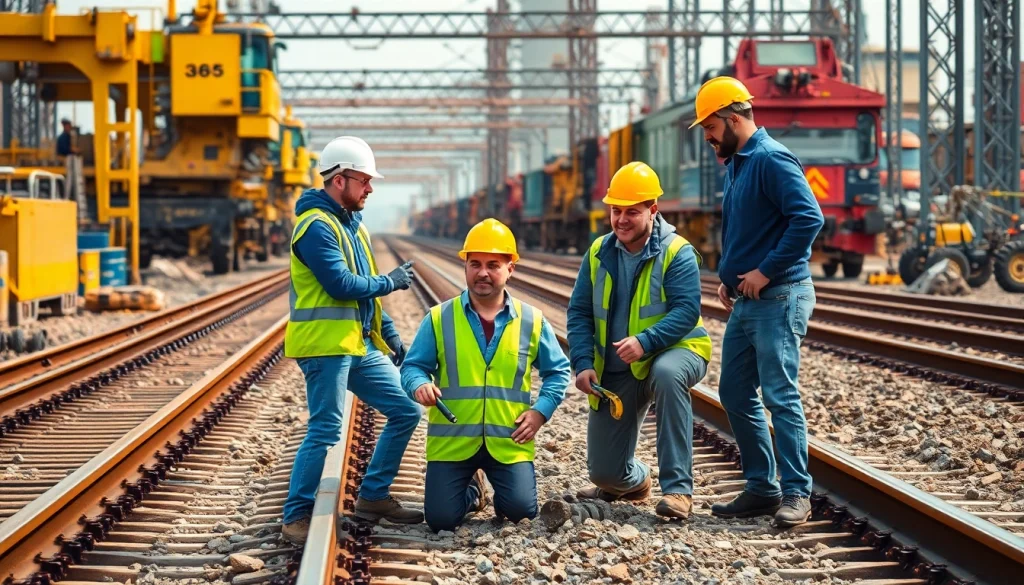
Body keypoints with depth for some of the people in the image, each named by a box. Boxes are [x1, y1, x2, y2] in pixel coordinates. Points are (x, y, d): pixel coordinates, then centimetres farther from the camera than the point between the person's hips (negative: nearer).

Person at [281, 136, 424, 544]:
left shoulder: (351, 224, 18)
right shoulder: (316, 225, -13)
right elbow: (342, 284, -22)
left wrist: (393, 339, 20)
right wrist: (390, 282, -8)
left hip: (361, 346, 10)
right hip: (325, 346, -9)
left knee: (406, 410, 8)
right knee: (326, 431, -10)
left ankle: (373, 497, 17)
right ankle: (297, 517, 0)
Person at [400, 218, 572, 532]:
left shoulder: (532, 321, 4)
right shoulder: (439, 319, 2)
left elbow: (558, 372, 11)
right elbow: (413, 366, 3)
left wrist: (541, 410, -4)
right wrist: (419, 384, -20)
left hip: (509, 443, 0)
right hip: (452, 441, 0)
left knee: (521, 511, -13)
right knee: (441, 518, -7)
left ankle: (498, 490, 25)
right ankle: (471, 490, 30)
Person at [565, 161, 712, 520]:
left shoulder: (677, 253, -13)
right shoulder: (599, 253, 1)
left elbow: (687, 311, -23)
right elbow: (579, 313, 2)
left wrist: (645, 342, -37)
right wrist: (583, 363, -12)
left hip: (673, 352, -4)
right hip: (616, 370, 5)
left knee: (667, 374, -43)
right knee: (604, 472, 3)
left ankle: (678, 488, -36)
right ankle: (635, 481, 44)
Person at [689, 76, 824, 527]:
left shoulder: (771, 160, -14)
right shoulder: (735, 164, 16)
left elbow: (809, 218, -25)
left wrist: (766, 272, -21)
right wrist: (728, 278, 14)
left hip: (778, 299, -10)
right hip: (744, 302, 10)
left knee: (780, 396, -9)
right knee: (735, 394, 11)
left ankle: (796, 494, -3)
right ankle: (762, 489, 19)